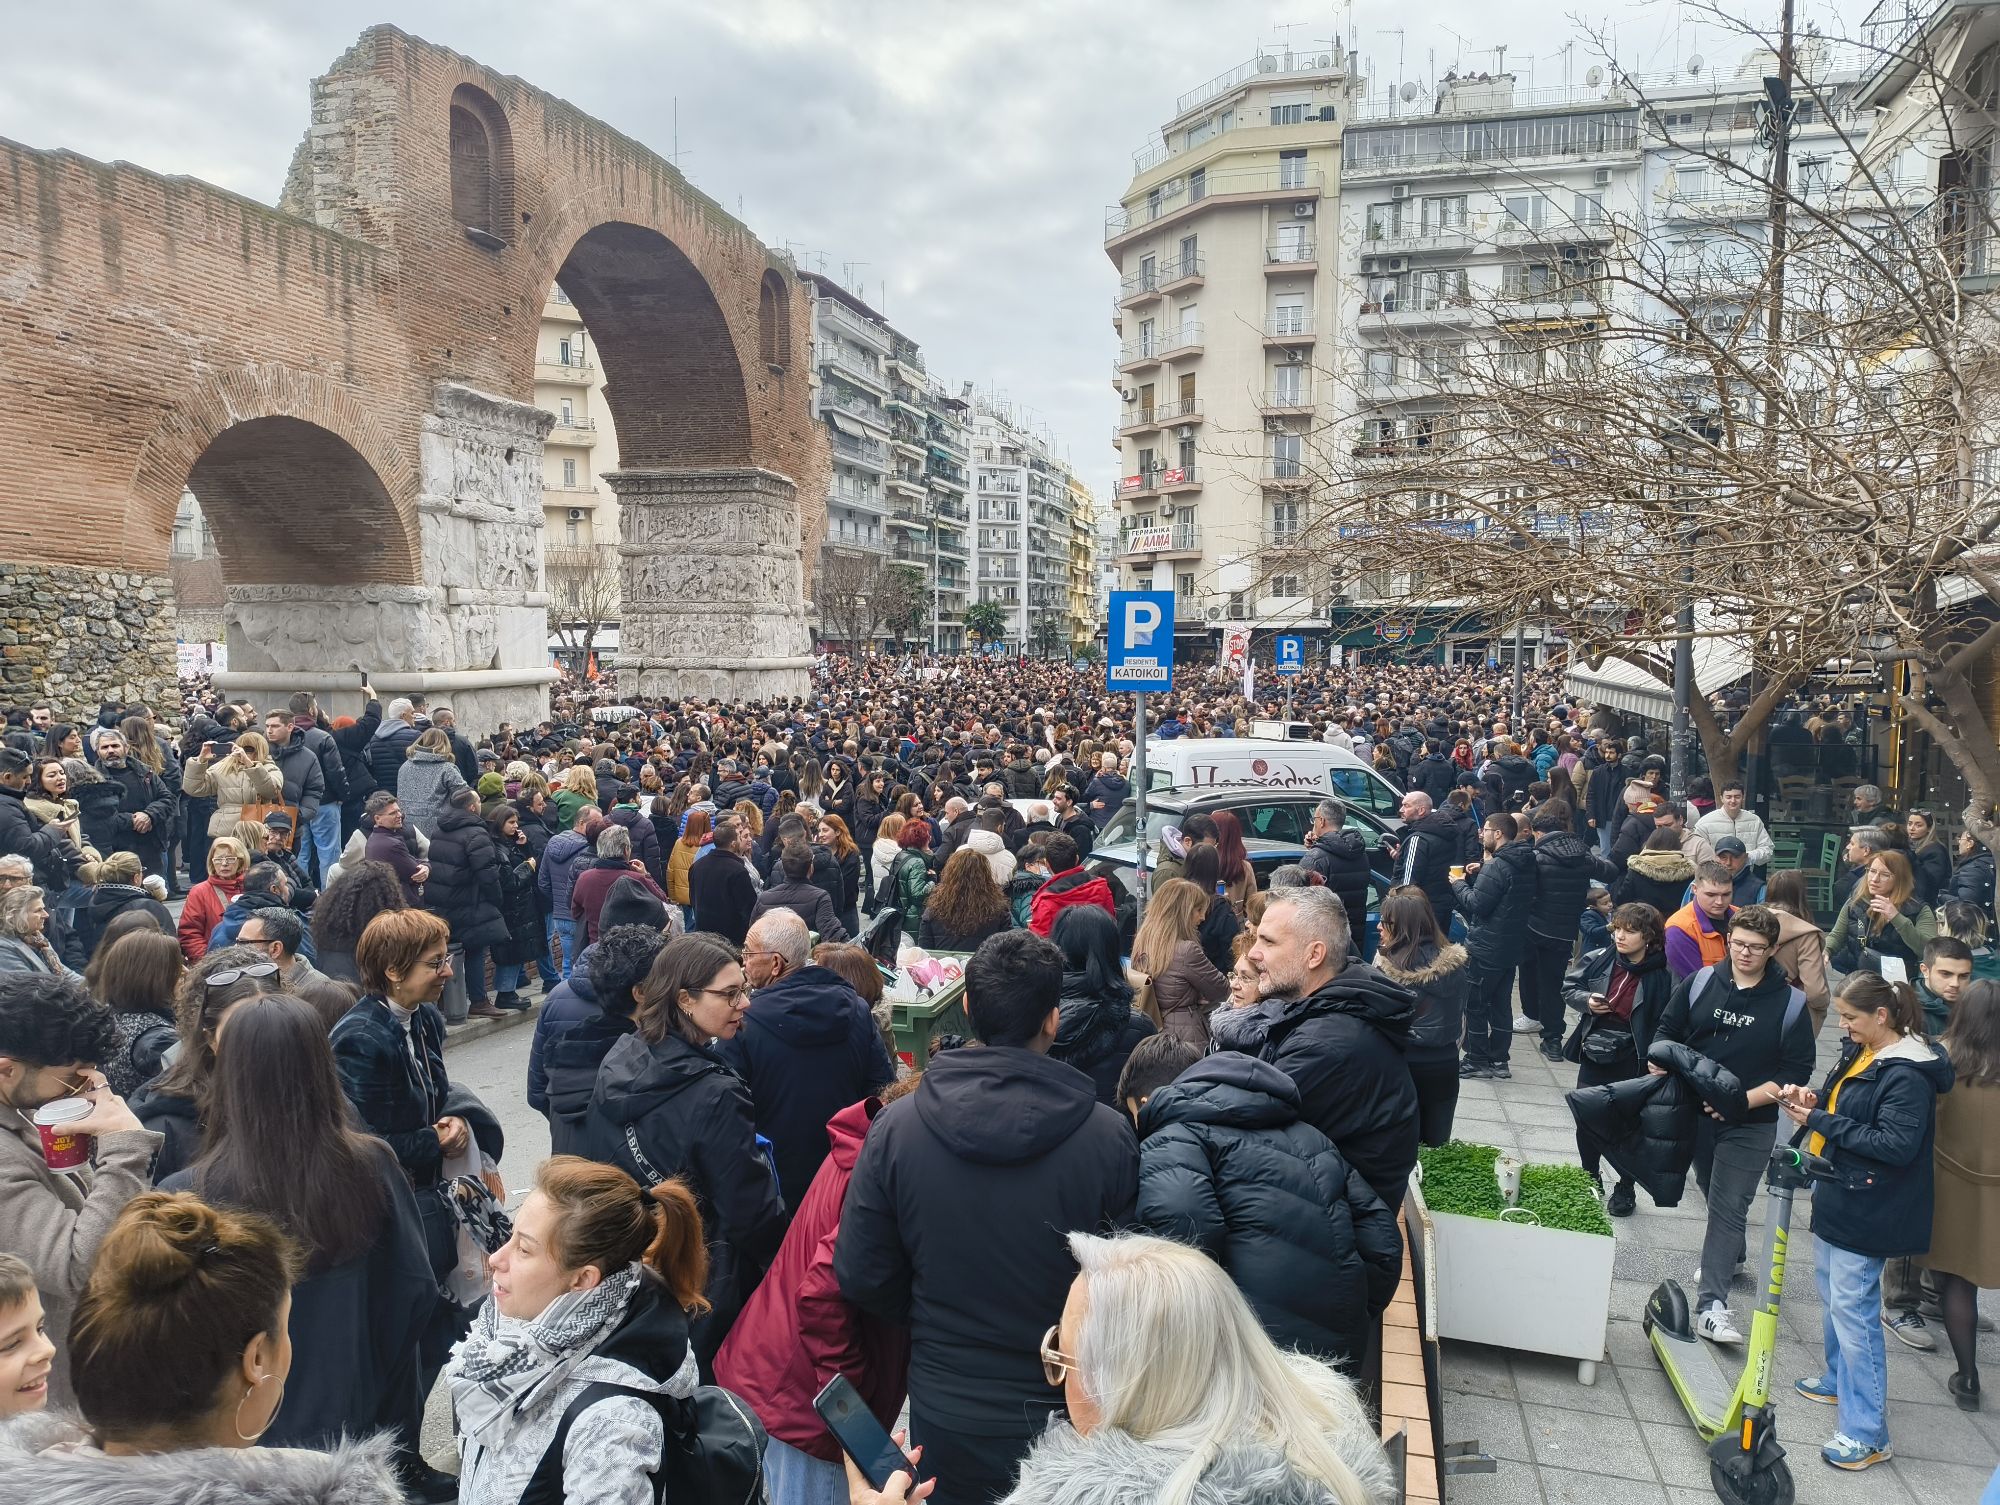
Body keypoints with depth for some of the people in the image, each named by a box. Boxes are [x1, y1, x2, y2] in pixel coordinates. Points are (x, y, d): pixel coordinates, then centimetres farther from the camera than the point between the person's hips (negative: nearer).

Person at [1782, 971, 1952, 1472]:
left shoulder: (1907, 1075, -23)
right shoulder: (1860, 1051, 5)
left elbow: (1897, 1145, -27)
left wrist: (1821, 1122, -24)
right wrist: (1815, 1100, -2)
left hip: (1864, 1210, -10)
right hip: (1836, 1196, 10)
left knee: (1853, 1309, -3)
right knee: (1832, 1295, 23)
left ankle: (1867, 1433, 6)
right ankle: (1838, 1381, 42)